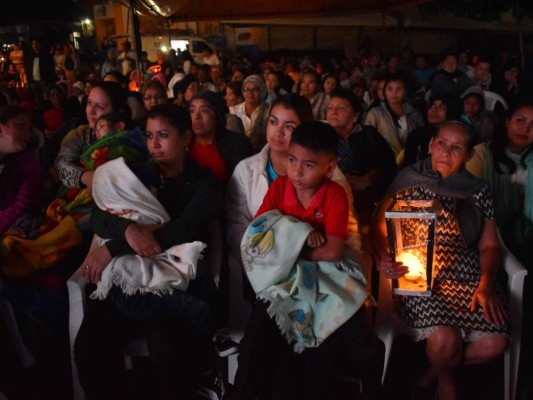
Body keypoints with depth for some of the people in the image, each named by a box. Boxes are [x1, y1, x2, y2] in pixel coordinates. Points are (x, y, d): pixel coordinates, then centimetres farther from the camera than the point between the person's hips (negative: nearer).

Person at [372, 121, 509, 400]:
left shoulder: (479, 192, 12)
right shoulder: (409, 181, 5)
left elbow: (489, 245, 12)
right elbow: (380, 226, 3)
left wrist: (486, 284, -5)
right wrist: (382, 257, -16)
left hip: (467, 275, 3)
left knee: (495, 343, -19)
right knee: (445, 340, -27)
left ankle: (434, 371, 14)